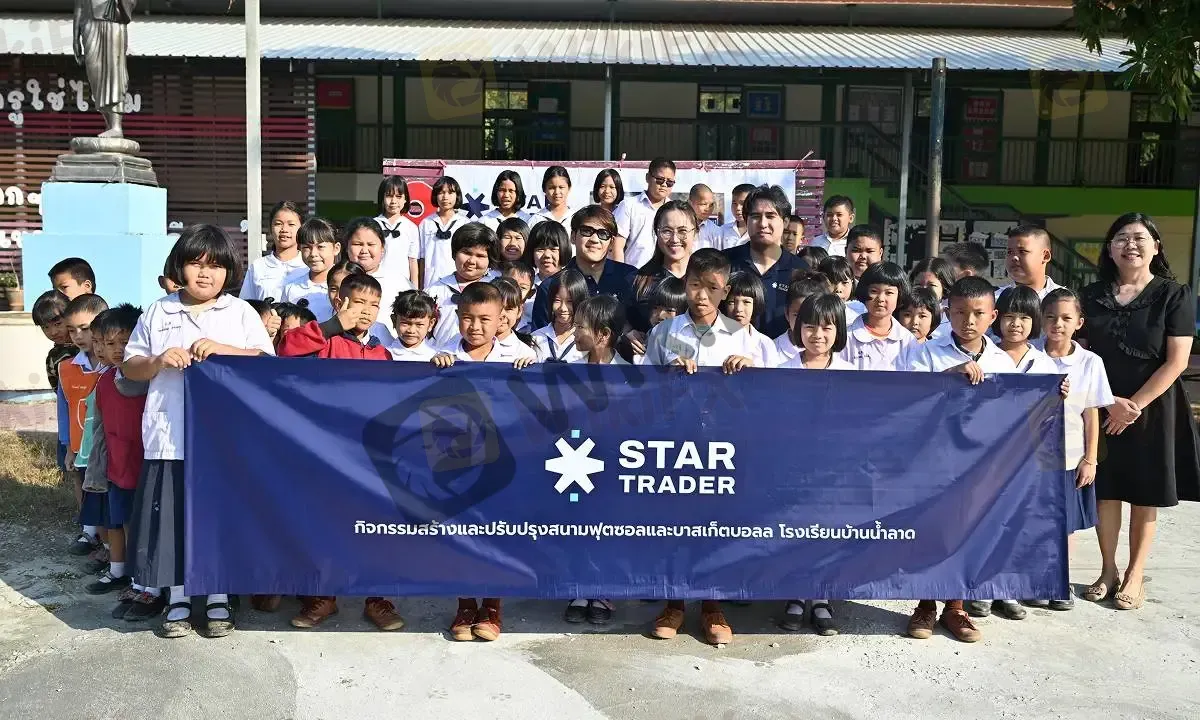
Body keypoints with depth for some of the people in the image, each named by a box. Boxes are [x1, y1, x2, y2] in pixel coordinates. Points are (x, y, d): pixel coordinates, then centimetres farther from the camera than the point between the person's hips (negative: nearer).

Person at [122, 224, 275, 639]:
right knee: (173, 517, 5)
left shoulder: (240, 312, 6)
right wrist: (158, 362, -9)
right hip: (170, 437, 1)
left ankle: (219, 599, 21)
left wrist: (224, 350, -16)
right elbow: (129, 368, 11)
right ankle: (178, 600, 21)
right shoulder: (157, 313, 9)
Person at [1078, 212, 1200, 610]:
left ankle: (1135, 575, 18)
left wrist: (1134, 405, -14)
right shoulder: (1092, 296, 5)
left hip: (1152, 408, -2)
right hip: (1102, 407, 3)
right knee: (1104, 489, 6)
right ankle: (1108, 571, 20)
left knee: (1145, 495, 6)